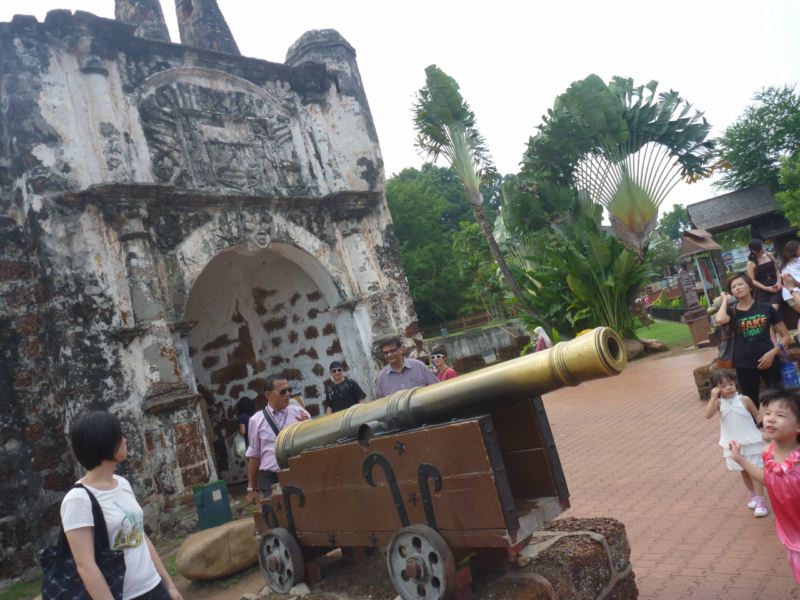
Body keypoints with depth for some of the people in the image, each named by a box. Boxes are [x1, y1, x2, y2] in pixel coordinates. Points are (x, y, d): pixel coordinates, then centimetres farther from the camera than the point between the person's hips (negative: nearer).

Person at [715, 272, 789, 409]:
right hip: (744, 366, 0)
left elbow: (785, 336, 7)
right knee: (751, 404, 10)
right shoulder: (732, 312, 3)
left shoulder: (766, 308, 3)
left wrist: (772, 353, -10)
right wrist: (725, 299, -6)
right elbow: (720, 320, -23)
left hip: (768, 361, 0)